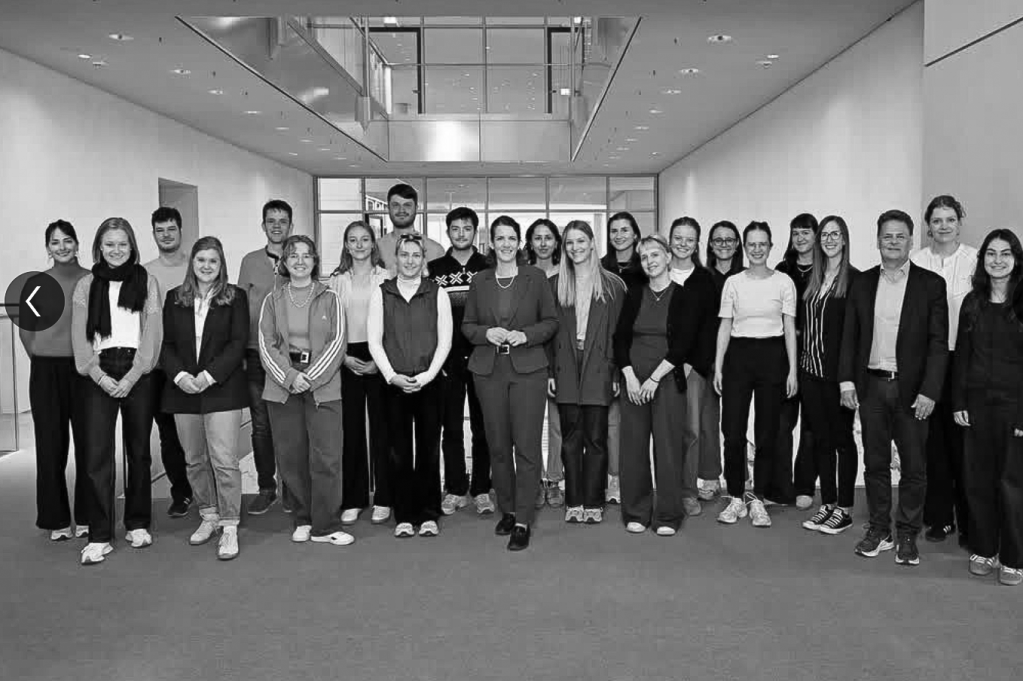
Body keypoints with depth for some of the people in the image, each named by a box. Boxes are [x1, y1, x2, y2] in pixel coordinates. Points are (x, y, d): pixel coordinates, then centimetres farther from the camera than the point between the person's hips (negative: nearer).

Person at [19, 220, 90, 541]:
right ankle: (57, 520, 14)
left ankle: (87, 517, 13)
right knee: (51, 445, 4)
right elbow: (25, 328, 9)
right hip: (47, 372, 1)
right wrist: (42, 359, 5)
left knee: (88, 443, 1)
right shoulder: (35, 283, 4)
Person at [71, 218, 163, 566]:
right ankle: (99, 536, 0)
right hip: (100, 375, 0)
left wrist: (132, 376, -11)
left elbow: (152, 331, -1)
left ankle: (138, 524, 20)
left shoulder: (146, 281, 6)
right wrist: (99, 375, -10)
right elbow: (80, 335, 3)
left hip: (137, 374, 0)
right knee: (97, 454, -5)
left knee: (138, 451, 7)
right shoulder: (86, 285, 9)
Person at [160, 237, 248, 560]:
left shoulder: (235, 297, 1)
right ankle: (209, 516, 26)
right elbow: (166, 344, 7)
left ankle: (230, 527, -1)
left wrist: (208, 376, -14)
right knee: (194, 460, 12)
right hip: (183, 389, 4)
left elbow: (238, 343, -6)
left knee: (224, 459, -7)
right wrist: (180, 375, -10)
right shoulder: (174, 298, 10)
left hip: (222, 389, -4)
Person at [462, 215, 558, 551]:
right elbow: (467, 325, 11)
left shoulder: (536, 278, 4)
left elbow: (551, 322, 5)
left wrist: (525, 334, -12)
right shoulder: (479, 281, 9)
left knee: (527, 445, -6)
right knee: (498, 445, 8)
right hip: (489, 371, 2)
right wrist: (486, 333, -9)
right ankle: (507, 510, 23)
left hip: (527, 369, -2)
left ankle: (523, 521, 1)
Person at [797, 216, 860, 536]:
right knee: (820, 438, 11)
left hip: (837, 371, -6)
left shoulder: (854, 279, -6)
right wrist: (801, 360, 4)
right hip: (810, 368, 6)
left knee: (842, 437, 3)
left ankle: (844, 509, 13)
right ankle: (827, 503, 21)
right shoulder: (811, 279, 11)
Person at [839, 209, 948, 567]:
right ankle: (878, 530, 22)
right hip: (871, 385, 2)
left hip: (911, 388, -2)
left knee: (913, 466, 5)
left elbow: (938, 342, -5)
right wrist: (846, 380, 0)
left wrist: (929, 391, -12)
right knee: (875, 463, 10)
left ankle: (907, 536, 18)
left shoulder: (931, 284, -2)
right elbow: (849, 336, 8)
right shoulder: (862, 283, 7)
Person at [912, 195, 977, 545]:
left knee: (963, 440, 2)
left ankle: (969, 522, 14)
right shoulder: (916, 261, 4)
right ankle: (939, 517, 20)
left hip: (964, 358, -2)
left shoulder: (975, 260, -1)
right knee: (933, 440, 7)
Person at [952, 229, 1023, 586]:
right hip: (977, 403, 3)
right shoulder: (972, 302, 7)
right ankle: (983, 550, 22)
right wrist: (959, 402, 3)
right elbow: (962, 355, 8)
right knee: (978, 479, 9)